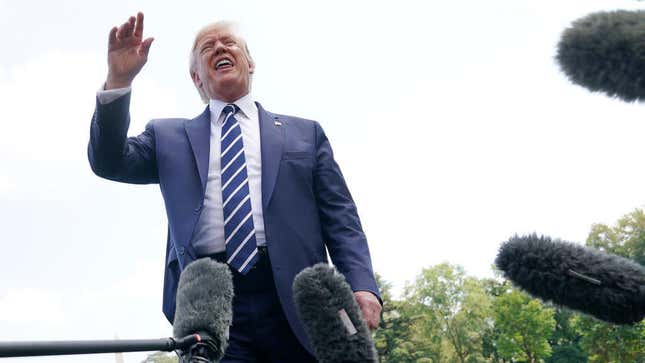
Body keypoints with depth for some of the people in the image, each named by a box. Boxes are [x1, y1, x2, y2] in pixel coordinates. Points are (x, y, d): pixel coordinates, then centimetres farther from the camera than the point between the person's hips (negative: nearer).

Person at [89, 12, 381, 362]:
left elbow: (339, 218, 9)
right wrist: (118, 80, -8)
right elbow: (110, 162, 5)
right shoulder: (170, 137, 19)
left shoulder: (304, 133, 16)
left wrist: (361, 285, -8)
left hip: (294, 300, 1)